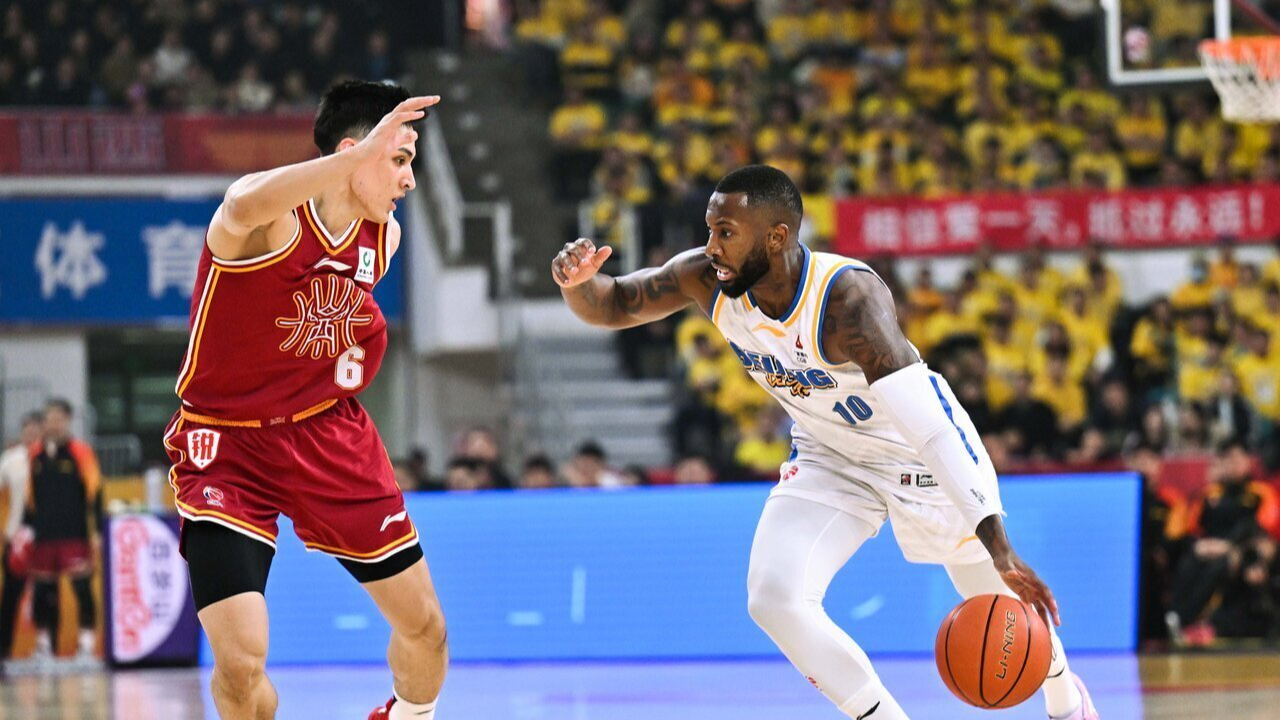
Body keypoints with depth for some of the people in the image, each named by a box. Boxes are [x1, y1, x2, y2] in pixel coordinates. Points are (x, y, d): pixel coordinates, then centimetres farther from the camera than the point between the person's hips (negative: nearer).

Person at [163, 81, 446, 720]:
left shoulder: (383, 237, 0)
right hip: (229, 445, -6)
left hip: (330, 434, 6)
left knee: (424, 627, 9)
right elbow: (248, 207, -51)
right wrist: (367, 150, -54)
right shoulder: (274, 218, -22)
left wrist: (354, 356, 8)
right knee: (240, 662, -18)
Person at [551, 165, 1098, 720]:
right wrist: (576, 283, -33)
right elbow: (609, 306, -6)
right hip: (829, 459, 5)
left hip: (920, 455, -5)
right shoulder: (708, 279, -21)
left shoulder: (847, 298, -39)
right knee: (774, 601, -17)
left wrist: (999, 551, -52)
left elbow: (931, 427, -45)